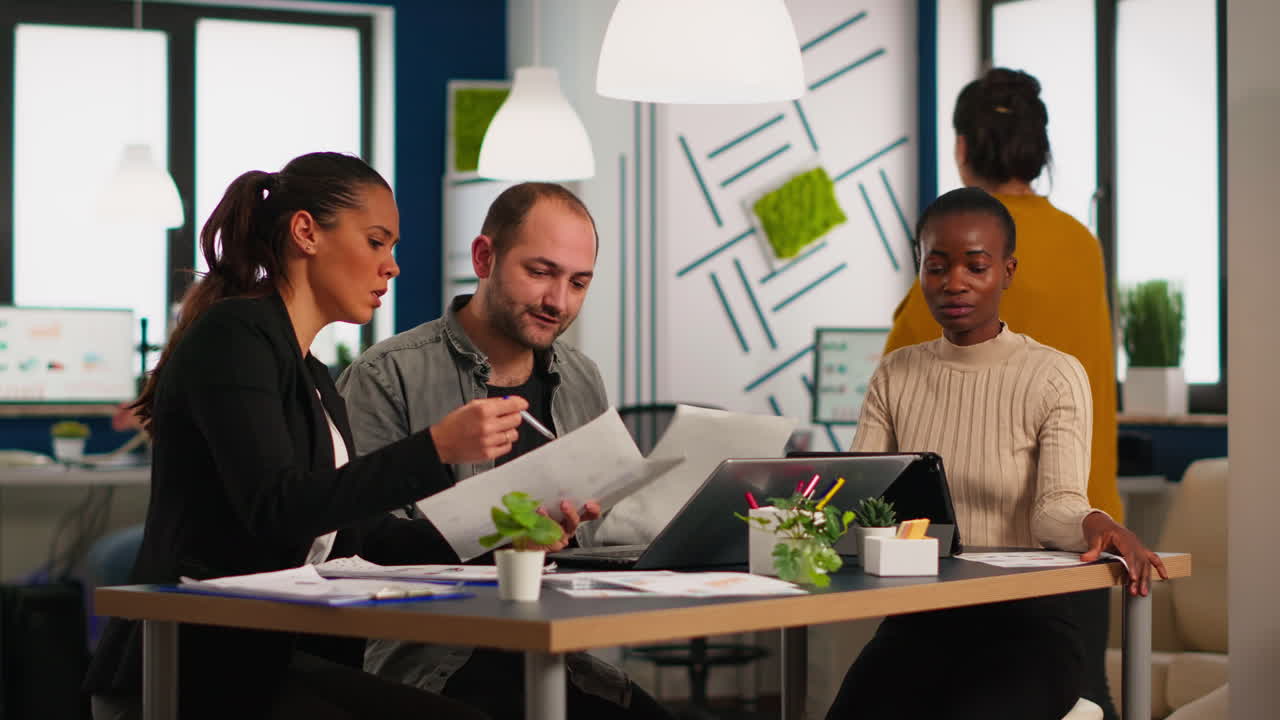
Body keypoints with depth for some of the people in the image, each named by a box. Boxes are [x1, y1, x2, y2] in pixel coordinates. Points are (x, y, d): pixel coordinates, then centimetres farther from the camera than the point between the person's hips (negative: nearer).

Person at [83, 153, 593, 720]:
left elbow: (353, 532, 17)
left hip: (273, 652, 9)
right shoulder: (231, 337, -8)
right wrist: (436, 448, -25)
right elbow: (276, 510, -20)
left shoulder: (314, 378, 20)